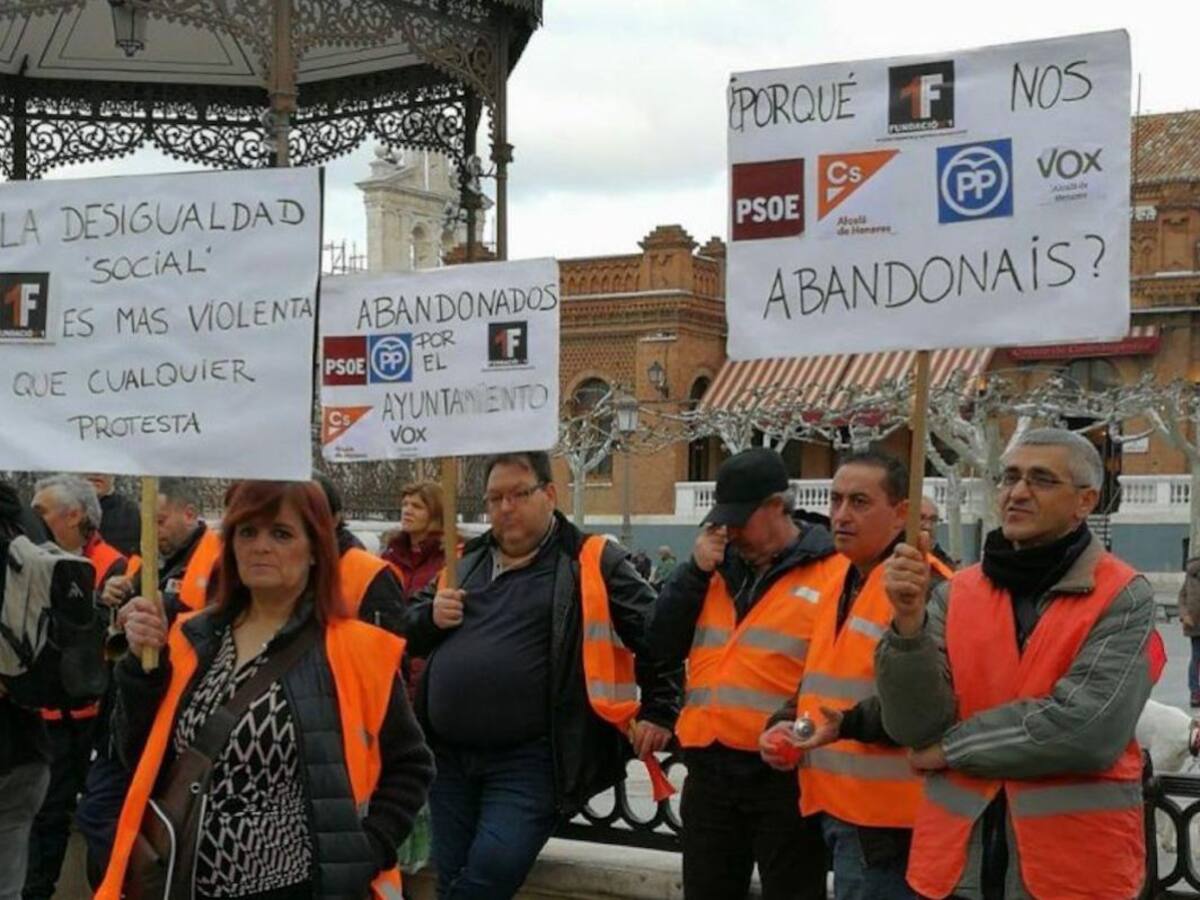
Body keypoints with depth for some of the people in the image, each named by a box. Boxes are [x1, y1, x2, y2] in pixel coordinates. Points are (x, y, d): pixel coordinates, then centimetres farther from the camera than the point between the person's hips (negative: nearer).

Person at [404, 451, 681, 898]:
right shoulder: (466, 560, 14)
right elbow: (409, 636, 20)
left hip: (530, 761, -6)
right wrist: (430, 616, -1)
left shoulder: (592, 563, -2)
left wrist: (659, 711, -3)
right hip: (449, 756, 6)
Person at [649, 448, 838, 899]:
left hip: (785, 773, -6)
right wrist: (696, 570, -2)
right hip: (709, 771, 6)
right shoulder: (717, 568, 12)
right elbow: (663, 644, 8)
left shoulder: (832, 573, -8)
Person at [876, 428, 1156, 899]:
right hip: (956, 860, 3)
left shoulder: (1123, 598, -6)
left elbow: (1088, 727, -19)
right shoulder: (955, 595, 4)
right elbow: (916, 726, -5)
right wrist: (909, 623, -21)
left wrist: (951, 747, -10)